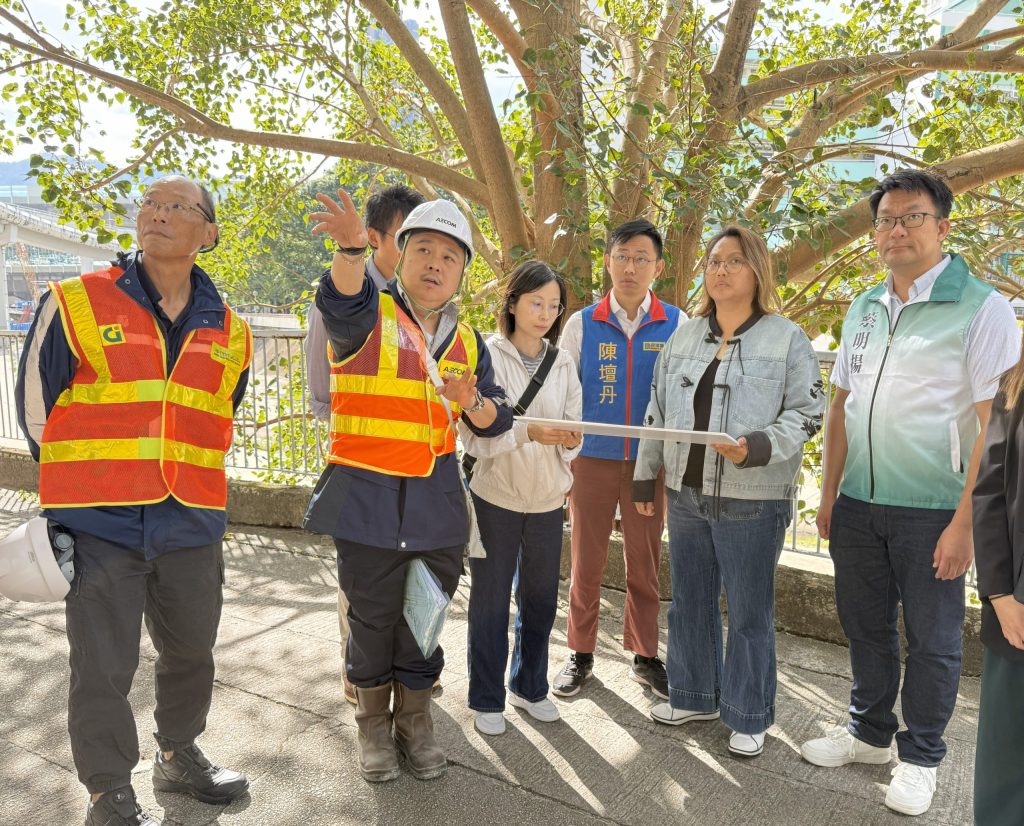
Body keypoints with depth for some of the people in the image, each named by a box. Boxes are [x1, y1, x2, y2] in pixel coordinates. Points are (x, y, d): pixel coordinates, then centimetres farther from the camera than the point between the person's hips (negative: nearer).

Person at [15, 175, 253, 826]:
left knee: (191, 652, 16)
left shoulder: (230, 333, 7)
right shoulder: (76, 306, -3)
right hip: (101, 525, -3)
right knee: (105, 667, 5)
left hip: (192, 526, 4)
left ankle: (180, 756, 40)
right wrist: (88, 484, 9)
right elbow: (36, 405, 3)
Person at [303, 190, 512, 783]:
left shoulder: (467, 341, 11)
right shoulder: (370, 314, -4)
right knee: (373, 617, 9)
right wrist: (352, 248, -50)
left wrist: (473, 402, -14)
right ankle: (374, 723, 33)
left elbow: (495, 421, 9)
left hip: (438, 502, 4)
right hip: (367, 499, -3)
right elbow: (344, 301, -30)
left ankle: (415, 720, 34)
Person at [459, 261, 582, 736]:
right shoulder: (487, 357, -9)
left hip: (547, 500, 4)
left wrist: (569, 441, -19)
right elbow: (473, 435, -16)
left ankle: (529, 687, 36)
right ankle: (486, 699, 26)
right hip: (495, 498, -4)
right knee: (490, 603, 8)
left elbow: (573, 434, 4)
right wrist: (530, 433, -29)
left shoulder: (563, 364, 4)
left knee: (540, 599, 15)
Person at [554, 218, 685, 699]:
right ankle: (580, 655, 24)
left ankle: (645, 656, 26)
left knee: (645, 563, 10)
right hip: (591, 459, 0)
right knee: (586, 563, 8)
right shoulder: (582, 325, 1)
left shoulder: (676, 325, 1)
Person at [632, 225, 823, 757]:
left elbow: (807, 413, -5)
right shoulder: (683, 337, 10)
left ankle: (748, 716, 23)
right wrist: (645, 475, 12)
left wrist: (760, 447, -22)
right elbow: (658, 412, 14)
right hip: (686, 494, 5)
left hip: (753, 500, -4)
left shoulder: (788, 340, -3)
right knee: (689, 602, 15)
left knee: (749, 613, 6)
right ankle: (693, 697, 33)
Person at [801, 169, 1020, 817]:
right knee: (866, 625, 16)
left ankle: (921, 757, 28)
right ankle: (870, 732, 36)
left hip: (932, 512, -5)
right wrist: (830, 491, 9)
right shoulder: (864, 309, 9)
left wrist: (965, 521, -17)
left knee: (932, 641, 9)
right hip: (859, 504, 5)